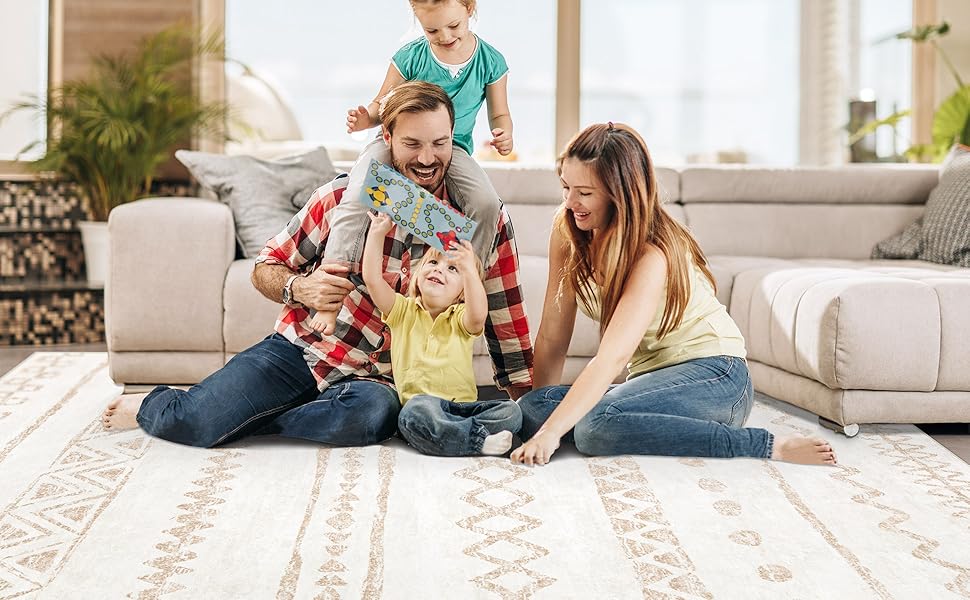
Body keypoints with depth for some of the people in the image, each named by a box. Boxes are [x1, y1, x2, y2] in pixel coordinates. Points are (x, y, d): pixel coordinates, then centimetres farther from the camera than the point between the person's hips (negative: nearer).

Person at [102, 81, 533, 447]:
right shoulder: (344, 196, -6)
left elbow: (506, 322, 1)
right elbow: (265, 268, 3)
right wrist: (300, 289, -20)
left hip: (372, 377, 1)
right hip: (299, 348, 0)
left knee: (376, 413, -37)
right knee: (189, 422, -21)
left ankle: (237, 418, -12)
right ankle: (152, 406, 18)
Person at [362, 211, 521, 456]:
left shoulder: (460, 318, 9)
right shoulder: (403, 311, 13)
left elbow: (478, 316, -18)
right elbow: (372, 278, -3)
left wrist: (469, 270, -29)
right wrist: (377, 233, -5)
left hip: (462, 406, 2)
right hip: (420, 404, -1)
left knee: (510, 411, -23)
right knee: (417, 410, -37)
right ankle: (480, 440, -34)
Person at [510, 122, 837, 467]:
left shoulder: (653, 254, -22)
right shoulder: (567, 233, -2)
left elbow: (612, 357, -32)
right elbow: (552, 335, -1)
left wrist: (550, 432, -39)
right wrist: (537, 413, -7)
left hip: (712, 375, -6)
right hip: (652, 374, 6)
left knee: (595, 426, -34)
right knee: (531, 408, -17)